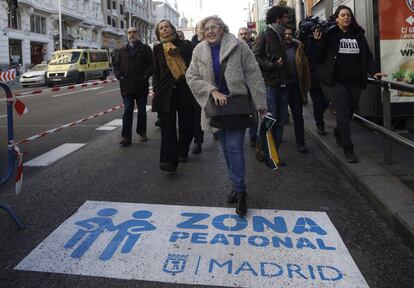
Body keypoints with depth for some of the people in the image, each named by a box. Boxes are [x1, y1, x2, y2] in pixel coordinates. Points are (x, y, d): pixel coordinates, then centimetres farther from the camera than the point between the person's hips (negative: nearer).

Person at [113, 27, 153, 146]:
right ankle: (126, 136, -4)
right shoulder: (122, 50, 14)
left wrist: (145, 76, -16)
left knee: (142, 111, 10)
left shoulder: (146, 49, 4)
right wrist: (119, 76, -4)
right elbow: (116, 65, 13)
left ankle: (142, 132, 24)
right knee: (127, 111, -2)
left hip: (142, 86, -1)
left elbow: (151, 65, -3)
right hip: (126, 86, 2)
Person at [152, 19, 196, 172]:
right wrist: (156, 90, 4)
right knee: (168, 126, -8)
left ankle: (182, 152, 29)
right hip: (166, 92, 0)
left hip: (185, 90, 0)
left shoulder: (185, 45, 6)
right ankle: (169, 160, -11)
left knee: (187, 125, 6)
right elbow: (156, 72, 13)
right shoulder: (158, 49, 11)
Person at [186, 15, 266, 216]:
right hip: (215, 106, 4)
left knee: (234, 147, -9)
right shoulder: (199, 51, 1)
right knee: (226, 148, 11)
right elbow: (191, 77, -2)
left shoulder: (238, 46, -8)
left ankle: (239, 190, 1)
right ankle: (236, 186, 25)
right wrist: (213, 91, -16)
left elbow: (253, 75, -7)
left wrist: (260, 103, -8)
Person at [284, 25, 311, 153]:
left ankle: (300, 143, 11)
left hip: (295, 86, 2)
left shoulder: (298, 47, 5)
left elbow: (305, 66, 5)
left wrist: (306, 86, 0)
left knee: (298, 115, 5)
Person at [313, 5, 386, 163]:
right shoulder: (329, 34, 0)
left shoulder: (359, 34, 11)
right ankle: (348, 148, -1)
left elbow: (367, 56, 13)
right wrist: (318, 42, -14)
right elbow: (320, 58, 0)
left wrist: (373, 72, -1)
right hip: (335, 81, -4)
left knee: (350, 111, 10)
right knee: (343, 112, -9)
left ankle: (338, 133, 40)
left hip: (354, 82, 4)